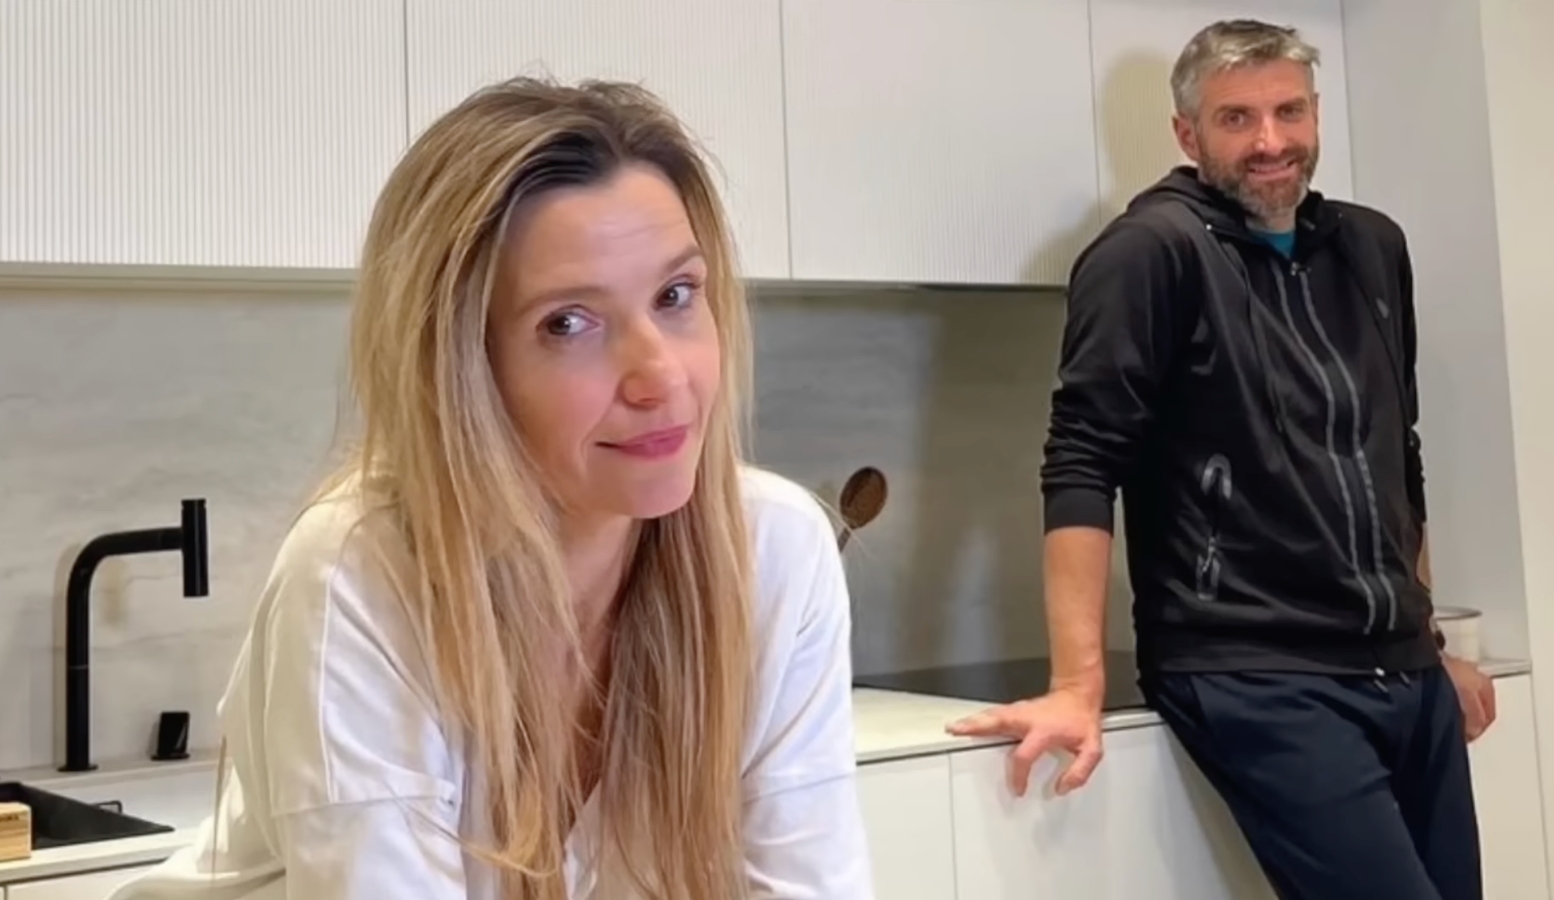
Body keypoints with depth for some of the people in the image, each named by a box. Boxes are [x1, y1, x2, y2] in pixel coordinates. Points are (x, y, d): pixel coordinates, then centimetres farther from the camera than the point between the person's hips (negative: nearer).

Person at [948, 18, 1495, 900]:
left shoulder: (1373, 249, 12)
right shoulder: (1152, 251, -9)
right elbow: (1084, 467, -16)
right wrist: (1079, 686, -24)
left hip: (1405, 676, 7)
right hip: (1253, 680, -7)